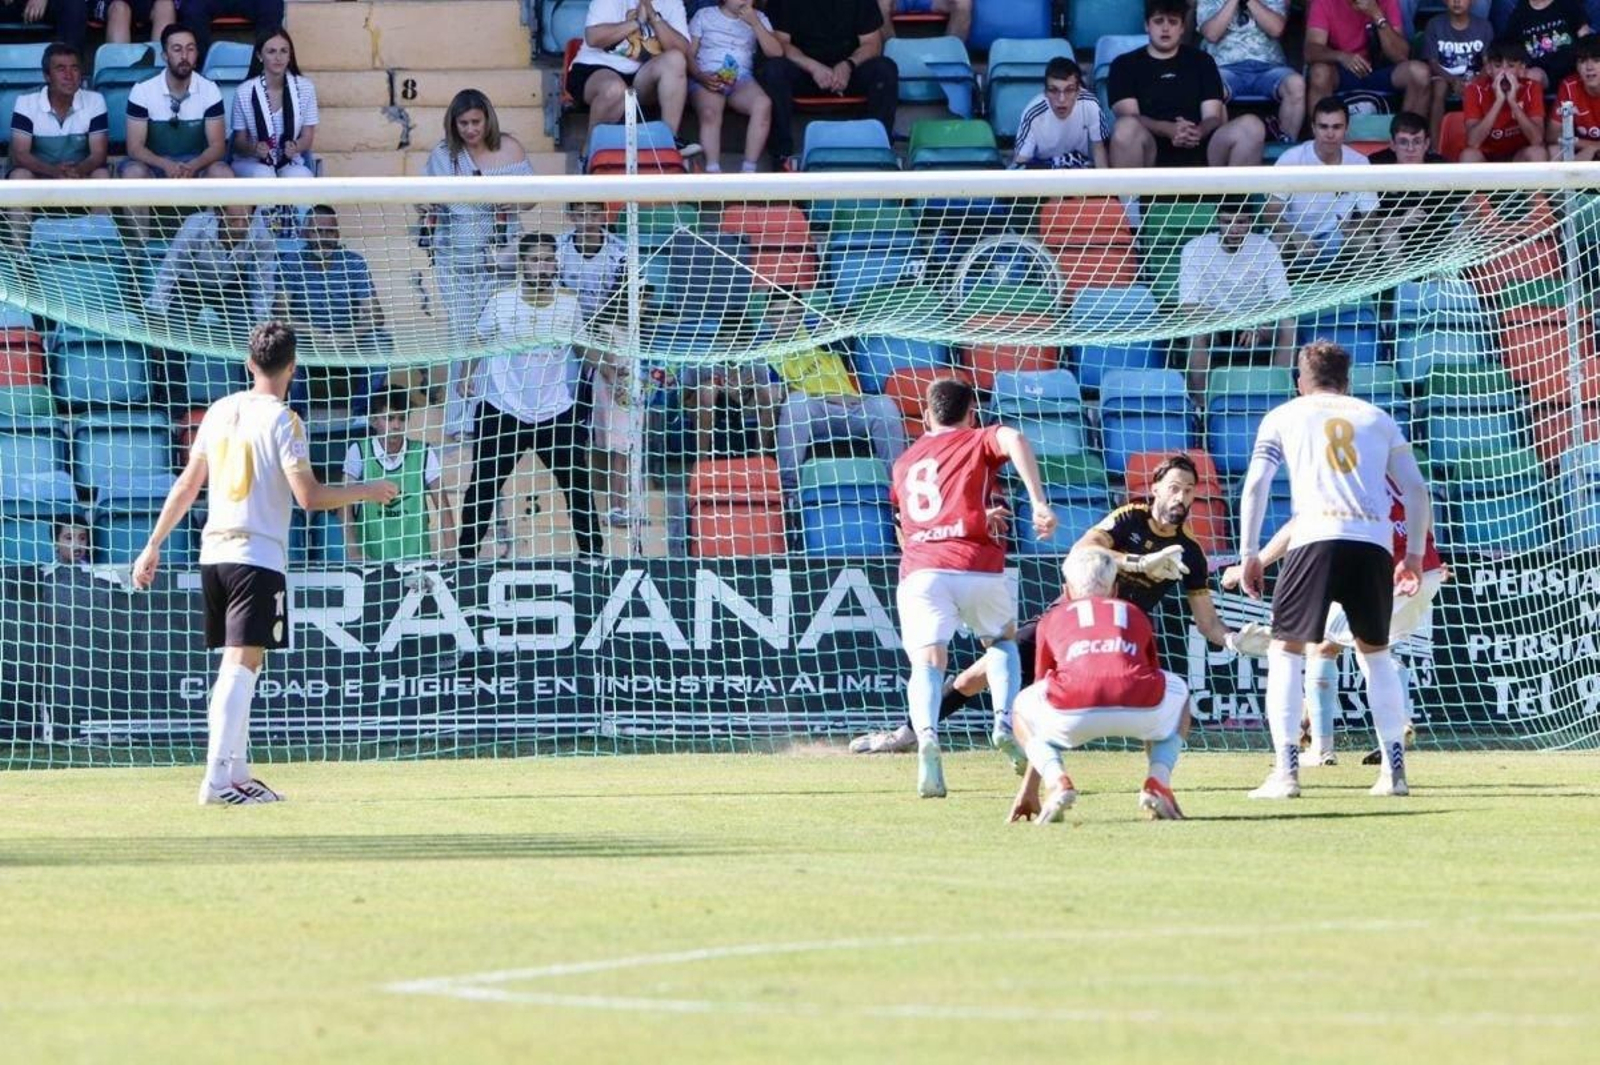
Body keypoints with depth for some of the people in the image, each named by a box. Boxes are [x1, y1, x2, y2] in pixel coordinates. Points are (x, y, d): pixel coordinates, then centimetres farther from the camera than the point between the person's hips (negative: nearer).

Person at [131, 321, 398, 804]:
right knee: (242, 665, -10)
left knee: (237, 667, 16)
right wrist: (368, 491, -2)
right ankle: (217, 780, -18)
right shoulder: (281, 419, -9)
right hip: (258, 557, -7)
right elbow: (309, 495, -15)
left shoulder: (221, 411, 10)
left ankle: (237, 774, 19)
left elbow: (188, 484, 14)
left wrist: (154, 544, 20)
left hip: (214, 553, 7)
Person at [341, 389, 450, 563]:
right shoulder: (358, 452, -2)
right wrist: (353, 552, -15)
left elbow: (442, 506, 0)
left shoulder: (424, 454, 0)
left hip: (414, 558, 1)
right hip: (369, 557, -1)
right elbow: (345, 506, -4)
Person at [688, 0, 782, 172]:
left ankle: (748, 172, -31)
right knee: (710, 112, -36)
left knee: (763, 105, -32)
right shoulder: (704, 16, 14)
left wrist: (755, 23, -4)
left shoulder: (757, 18, 19)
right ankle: (713, 173, -43)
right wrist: (700, 77, -14)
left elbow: (776, 52, 4)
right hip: (707, 79, -2)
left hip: (742, 80, 2)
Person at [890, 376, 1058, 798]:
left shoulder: (904, 463, 29)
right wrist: (1039, 502, -16)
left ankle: (927, 735, -39)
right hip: (978, 568, -1)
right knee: (1002, 642, 24)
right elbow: (1015, 440, -9)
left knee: (927, 661, -9)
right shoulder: (979, 442, 15)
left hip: (919, 570, 1)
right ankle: (1006, 720, 0)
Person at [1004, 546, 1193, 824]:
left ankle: (1058, 781, 5)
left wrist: (1028, 790, 45)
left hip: (1074, 716, -1)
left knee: (1022, 709, 35)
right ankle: (1157, 781, 12)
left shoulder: (1053, 619, 34)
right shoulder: (1135, 615, 36)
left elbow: (1044, 695, 40)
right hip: (1139, 710, 1)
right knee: (1179, 693, 37)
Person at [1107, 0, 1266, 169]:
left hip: (1199, 153, 2)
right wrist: (1169, 130, -22)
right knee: (1126, 128, -36)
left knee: (1251, 126, -24)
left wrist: (1198, 132, -18)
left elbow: (1214, 117, 9)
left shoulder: (1202, 61, 21)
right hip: (1151, 157, -2)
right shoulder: (1125, 65, 14)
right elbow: (1128, 117, -2)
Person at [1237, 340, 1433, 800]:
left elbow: (1255, 485, 7)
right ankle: (1394, 770, 13)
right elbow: (1415, 489, 17)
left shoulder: (1283, 417, 18)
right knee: (1375, 651, 19)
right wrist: (1415, 555, 23)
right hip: (1374, 542, 3)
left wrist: (1249, 554, 9)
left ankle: (1285, 771, -5)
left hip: (1316, 537, -2)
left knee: (1286, 649, 7)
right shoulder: (1376, 418, 23)